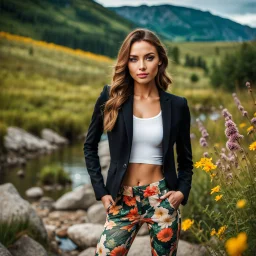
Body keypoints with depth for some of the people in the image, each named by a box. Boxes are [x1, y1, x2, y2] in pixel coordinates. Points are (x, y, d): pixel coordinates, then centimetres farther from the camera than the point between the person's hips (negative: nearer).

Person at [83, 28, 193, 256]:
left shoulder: (177, 105, -1)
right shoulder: (111, 98, -4)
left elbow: (185, 158, 10)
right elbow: (90, 146, 6)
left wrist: (183, 191, -5)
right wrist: (101, 191, 0)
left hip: (162, 199, 1)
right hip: (122, 200, 0)